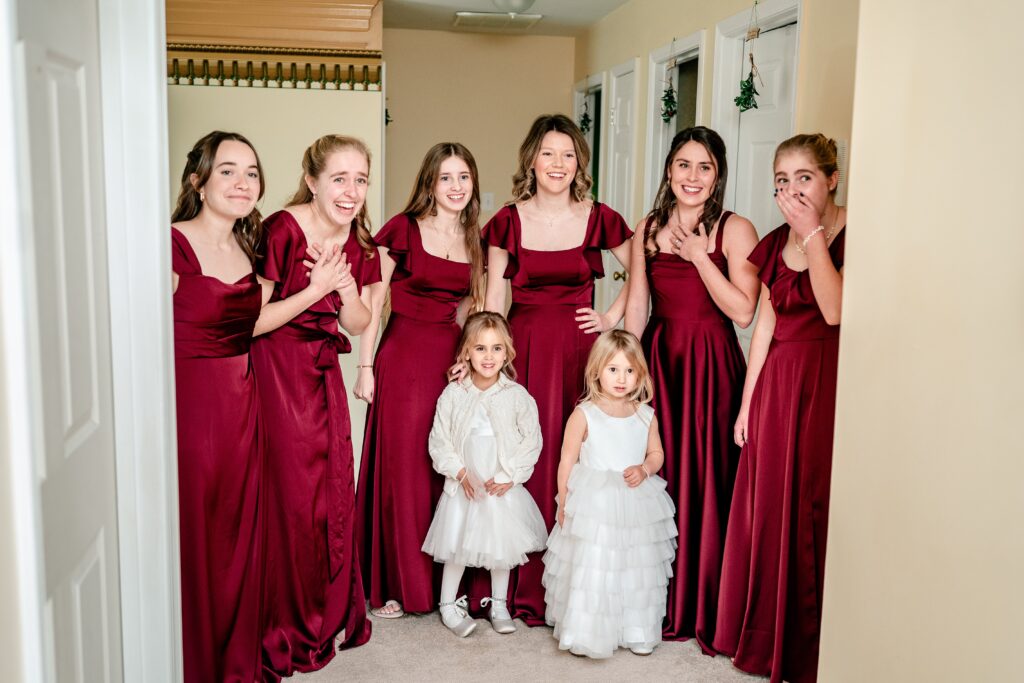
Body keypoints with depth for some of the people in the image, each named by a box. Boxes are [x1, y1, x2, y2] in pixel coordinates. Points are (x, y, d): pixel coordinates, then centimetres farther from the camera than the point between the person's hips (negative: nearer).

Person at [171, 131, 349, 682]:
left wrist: (315, 289, 7)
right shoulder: (174, 245, -14)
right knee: (192, 544, 4)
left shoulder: (246, 247, 10)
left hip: (241, 405, 7)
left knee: (239, 540, 15)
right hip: (188, 405, -7)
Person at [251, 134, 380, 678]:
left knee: (333, 489, 10)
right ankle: (286, 632, 18)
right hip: (274, 367, -6)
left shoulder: (359, 244, 2)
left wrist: (348, 292, -11)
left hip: (323, 372, 6)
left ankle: (330, 614, 30)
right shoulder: (282, 230, -18)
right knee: (288, 494, -1)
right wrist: (314, 290, -20)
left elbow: (357, 325, 5)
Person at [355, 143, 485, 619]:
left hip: (454, 360, 4)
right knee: (401, 467, 0)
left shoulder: (475, 241, 10)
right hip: (403, 356, -4)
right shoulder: (404, 230, -3)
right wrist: (366, 366, -7)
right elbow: (373, 302, -3)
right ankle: (395, 584, 13)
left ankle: (445, 579, 20)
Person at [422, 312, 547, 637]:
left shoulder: (517, 395, -7)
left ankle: (498, 604, 29)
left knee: (502, 546, 11)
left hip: (504, 487, 0)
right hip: (463, 486, 0)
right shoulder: (453, 394, -6)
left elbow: (532, 441, -5)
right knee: (456, 546, 7)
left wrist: (509, 475, -10)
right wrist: (460, 472, -11)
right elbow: (439, 439, -2)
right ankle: (448, 605, 25)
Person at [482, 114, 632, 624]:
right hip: (522, 348, 0)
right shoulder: (509, 221, 3)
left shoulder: (598, 219, 3)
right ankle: (523, 588, 12)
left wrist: (613, 317, 4)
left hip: (579, 348, 0)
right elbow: (492, 301, 4)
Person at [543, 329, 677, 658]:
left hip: (636, 507, 3)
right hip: (592, 507, -3)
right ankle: (586, 633, 17)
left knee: (637, 570, 11)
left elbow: (656, 453, 13)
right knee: (590, 567, 0)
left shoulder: (646, 414, 1)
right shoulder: (584, 414, -8)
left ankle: (636, 631, 28)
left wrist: (644, 469, -10)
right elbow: (567, 461, -5)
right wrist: (564, 504, -5)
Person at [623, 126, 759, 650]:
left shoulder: (734, 230, -3)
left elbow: (742, 311, -12)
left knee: (705, 481, 1)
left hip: (711, 367, -3)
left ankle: (704, 609, 17)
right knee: (654, 476, 5)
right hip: (656, 360, 3)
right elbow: (636, 307, 10)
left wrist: (698, 254, -12)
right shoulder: (648, 229, 9)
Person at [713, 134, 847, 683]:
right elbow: (764, 324, 12)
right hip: (777, 384, 6)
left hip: (830, 385, -6)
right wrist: (747, 401, 11)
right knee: (768, 508, 11)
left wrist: (812, 234, -18)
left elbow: (835, 310, -21)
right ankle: (763, 637, 28)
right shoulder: (775, 243, 10)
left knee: (816, 511, 0)